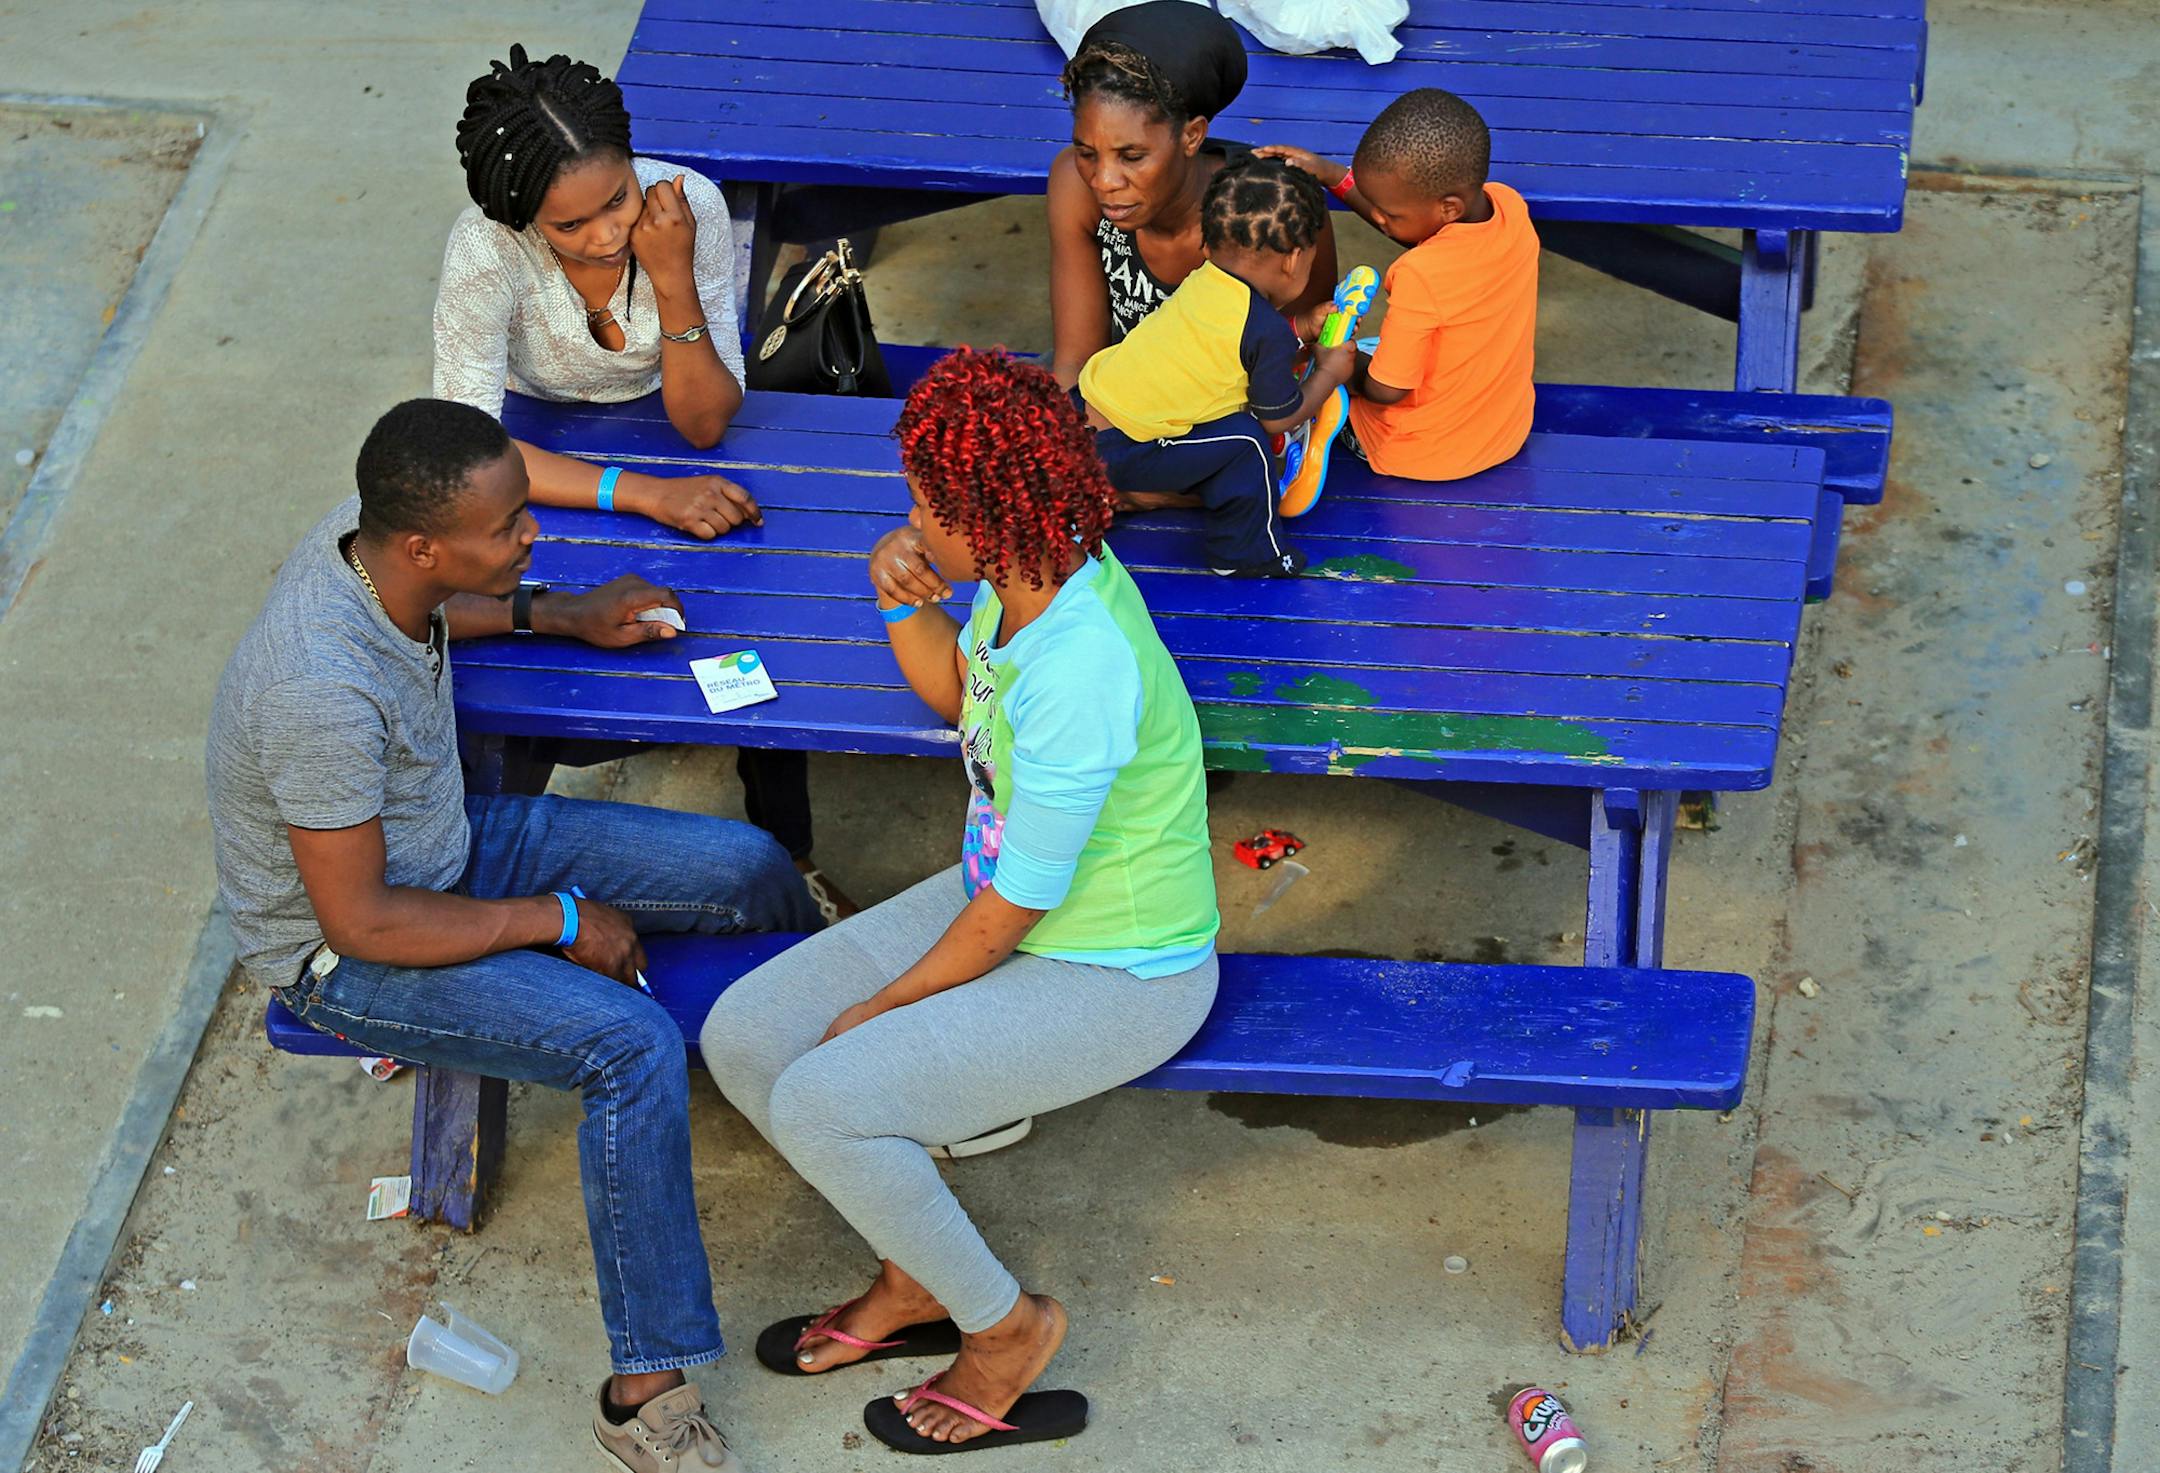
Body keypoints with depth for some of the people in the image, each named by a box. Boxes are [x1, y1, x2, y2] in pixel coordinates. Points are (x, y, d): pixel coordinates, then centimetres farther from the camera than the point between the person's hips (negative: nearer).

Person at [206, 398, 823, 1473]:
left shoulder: (368, 535, -14)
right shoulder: (323, 693, -38)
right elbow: (361, 920, -28)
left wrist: (565, 616, 4)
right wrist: (560, 921, -19)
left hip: (451, 844, 8)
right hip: (345, 953, -8)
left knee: (749, 869, 3)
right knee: (633, 1048, -27)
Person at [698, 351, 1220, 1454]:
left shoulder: (1080, 671, -34)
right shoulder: (1032, 569, -7)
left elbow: (1015, 907, -24)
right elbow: (955, 693, 17)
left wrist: (882, 1009, -10)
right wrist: (904, 605, -5)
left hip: (1113, 978, -9)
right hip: (1007, 901, 9)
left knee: (820, 1102, -22)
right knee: (743, 1039, -1)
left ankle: (1005, 1324, 2)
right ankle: (915, 1278, 18)